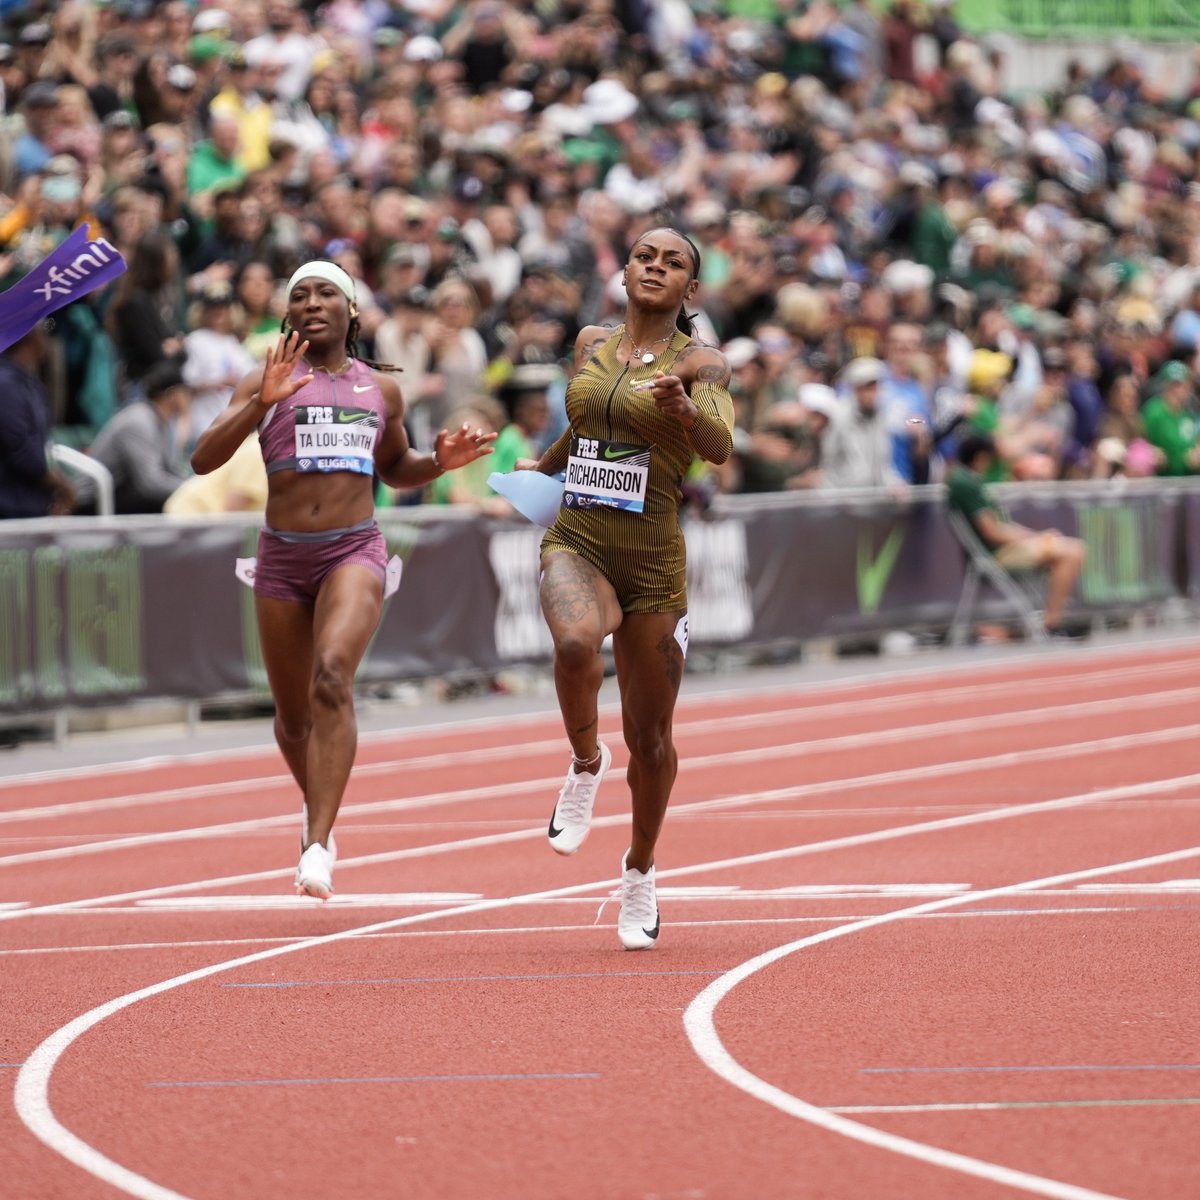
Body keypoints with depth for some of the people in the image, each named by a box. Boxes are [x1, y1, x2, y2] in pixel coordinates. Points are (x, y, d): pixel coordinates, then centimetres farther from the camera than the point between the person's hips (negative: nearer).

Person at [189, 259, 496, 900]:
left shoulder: (381, 389, 10)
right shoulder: (264, 383, 1)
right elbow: (203, 459, -11)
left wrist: (440, 461, 5)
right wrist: (261, 402, -24)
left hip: (354, 553, -1)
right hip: (282, 558, 1)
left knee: (332, 678, -27)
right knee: (293, 715, 12)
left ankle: (318, 847, -31)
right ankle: (318, 808, 45)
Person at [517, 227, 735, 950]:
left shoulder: (700, 363, -5)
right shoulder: (592, 345, 8)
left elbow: (720, 445, -24)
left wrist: (683, 407, -45)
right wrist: (544, 466, 43)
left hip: (653, 560, -2)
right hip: (576, 544, 2)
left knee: (650, 736, 6)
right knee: (577, 643, -34)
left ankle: (641, 868, 30)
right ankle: (587, 762, -6)